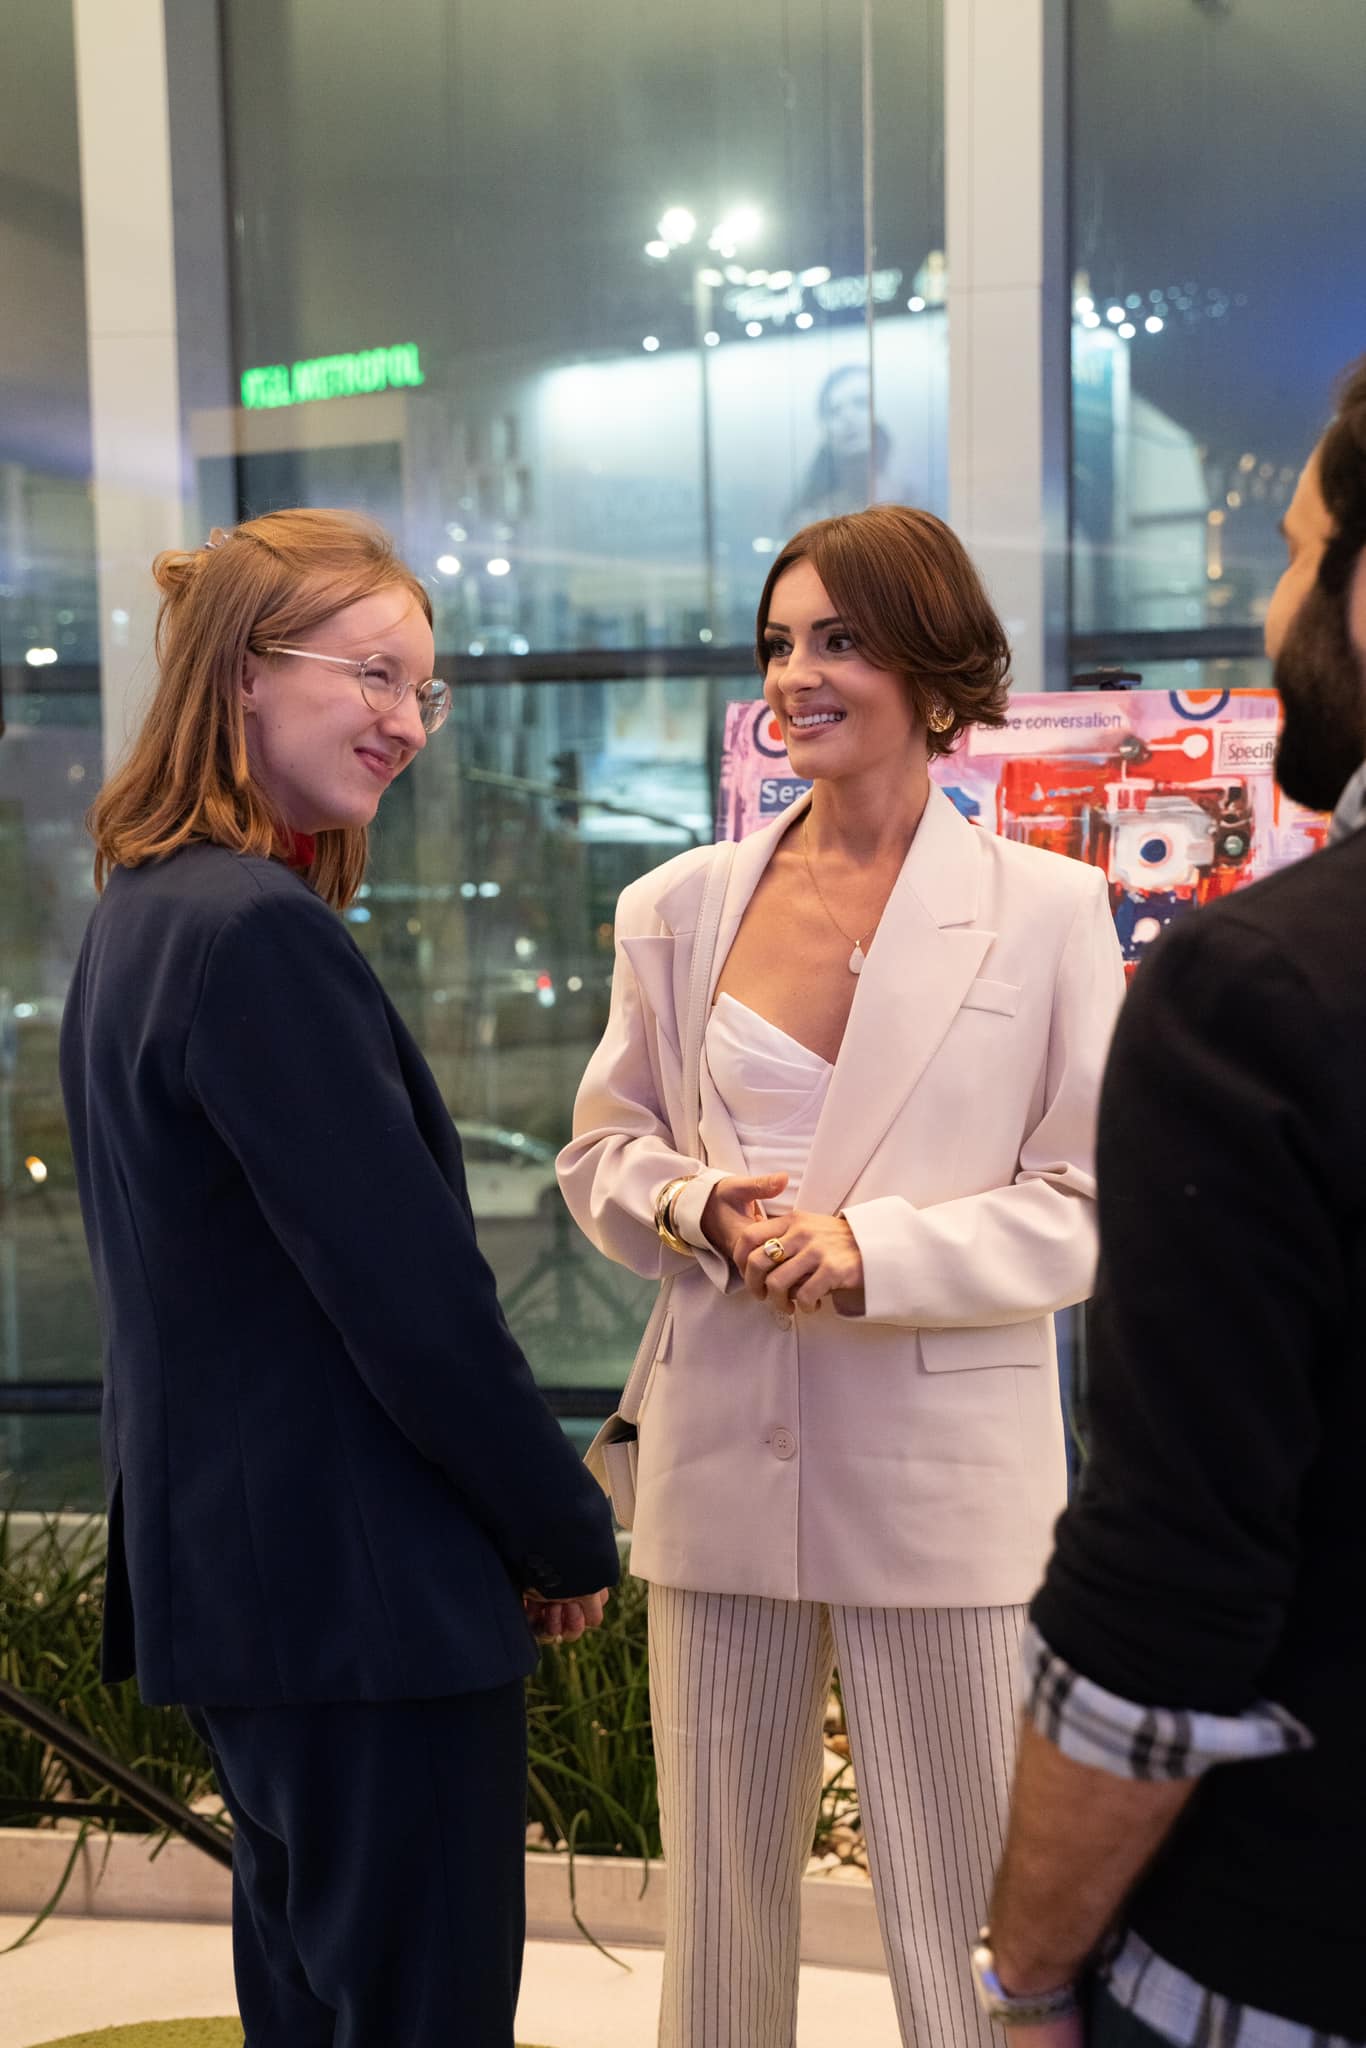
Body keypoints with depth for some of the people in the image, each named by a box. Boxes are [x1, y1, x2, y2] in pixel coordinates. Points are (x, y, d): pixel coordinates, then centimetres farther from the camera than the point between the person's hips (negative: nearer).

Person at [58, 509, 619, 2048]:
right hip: (363, 1580, -10)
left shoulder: (143, 911, 9)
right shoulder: (263, 934, -21)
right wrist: (571, 1533, -6)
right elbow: (411, 1295, -21)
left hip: (224, 1561, 10)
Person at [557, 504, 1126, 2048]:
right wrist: (696, 1209, -8)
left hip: (946, 1471, -3)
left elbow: (1092, 1205, -4)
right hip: (722, 1458, 3)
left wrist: (872, 1250, -17)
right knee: (719, 1894, 15)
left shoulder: (1045, 911, -3)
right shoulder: (676, 908, 6)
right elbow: (602, 1145, 14)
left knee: (962, 1917, 6)